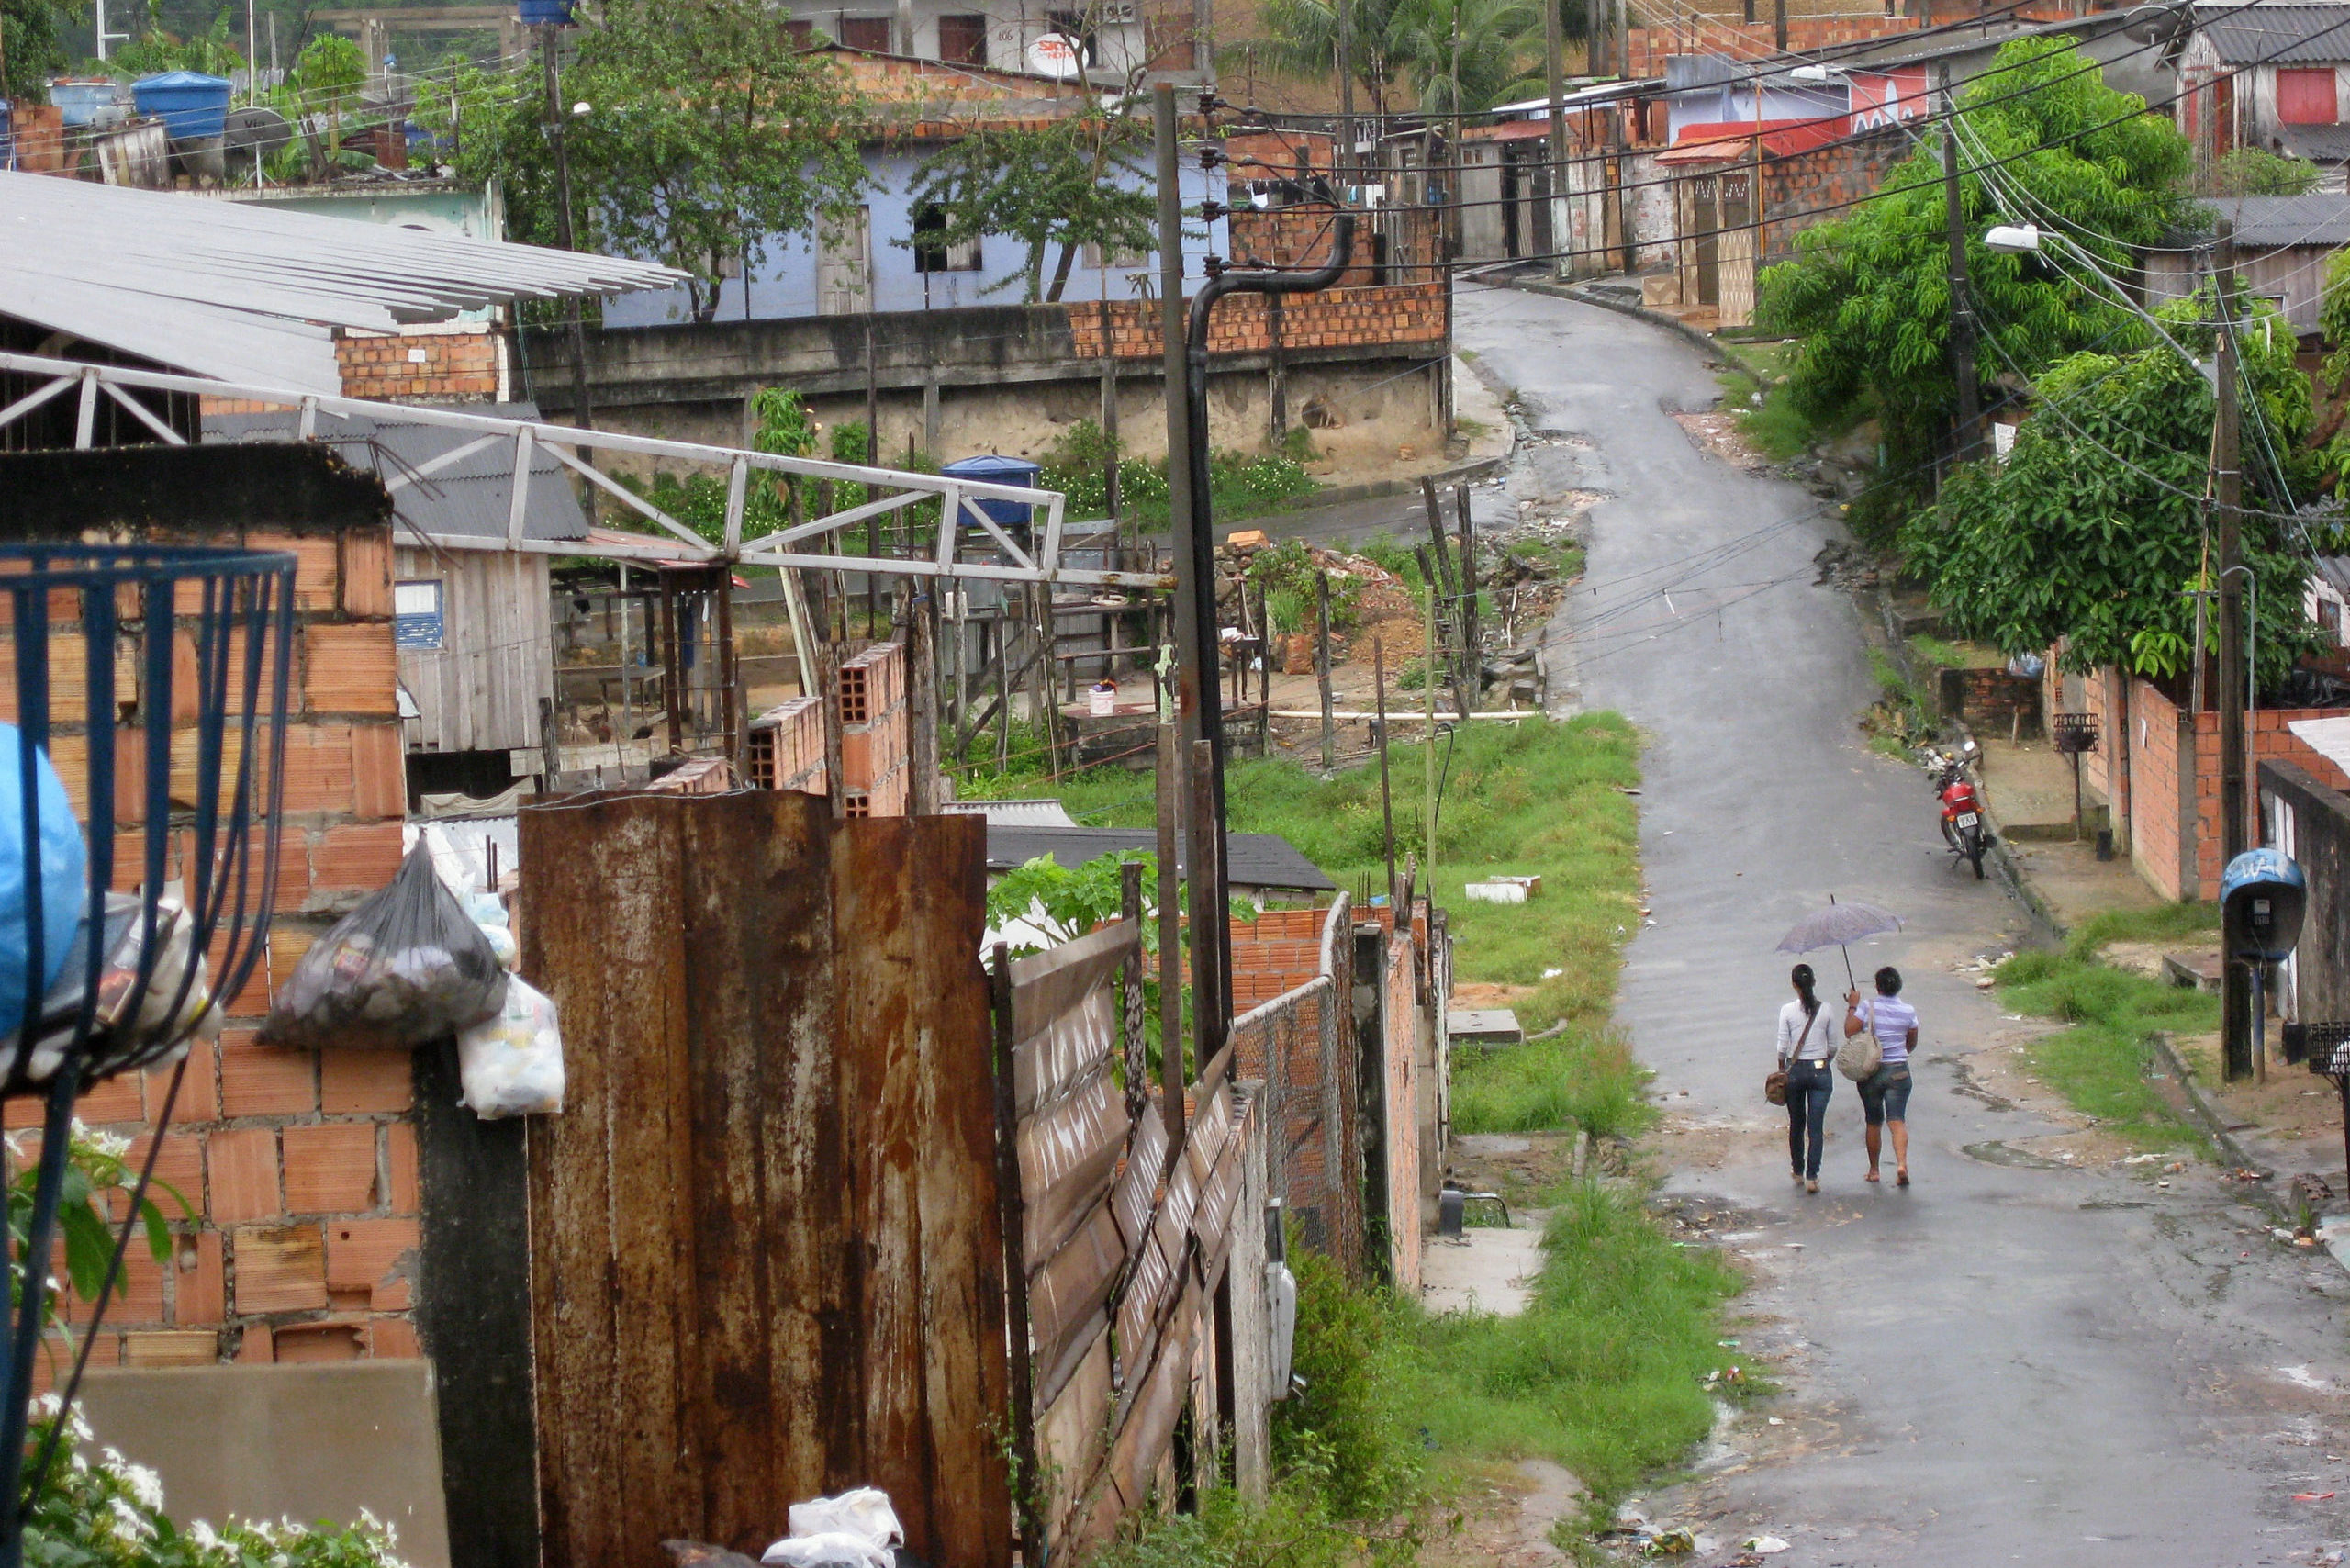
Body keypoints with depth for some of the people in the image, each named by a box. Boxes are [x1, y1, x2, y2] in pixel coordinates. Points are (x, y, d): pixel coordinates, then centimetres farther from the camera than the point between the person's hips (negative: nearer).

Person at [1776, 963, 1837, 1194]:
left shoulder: (1788, 1011, -8)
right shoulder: (1825, 1010, -4)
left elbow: (1782, 1047, -6)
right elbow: (1833, 1046, 2)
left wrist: (1781, 1069, 9)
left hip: (1795, 1071, 0)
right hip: (1820, 1071, 0)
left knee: (1796, 1124, 16)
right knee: (1816, 1126, -1)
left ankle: (1797, 1171, 28)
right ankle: (1812, 1177, -8)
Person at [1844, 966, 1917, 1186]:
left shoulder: (1867, 1007, -10)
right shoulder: (1908, 1011, -3)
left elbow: (1849, 1031, -12)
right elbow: (1912, 1044, 9)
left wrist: (1852, 1006, 0)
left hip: (1871, 1071, 0)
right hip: (1899, 1071, 0)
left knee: (1874, 1122, 13)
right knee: (1897, 1120, -4)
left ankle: (1873, 1170, 21)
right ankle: (1901, 1164, -25)